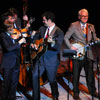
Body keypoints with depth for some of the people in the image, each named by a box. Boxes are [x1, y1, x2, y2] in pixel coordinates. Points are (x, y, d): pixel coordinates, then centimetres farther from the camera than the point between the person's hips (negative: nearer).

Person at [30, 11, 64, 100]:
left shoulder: (59, 32, -12)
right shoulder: (42, 28, 7)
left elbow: (58, 47, -22)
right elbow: (36, 37, 24)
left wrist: (52, 42, -41)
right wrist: (34, 44, 5)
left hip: (52, 60, -6)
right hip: (41, 57, 6)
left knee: (52, 80, 3)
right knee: (35, 76, 1)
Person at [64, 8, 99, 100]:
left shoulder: (91, 27, 12)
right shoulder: (74, 26, -2)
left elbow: (94, 38, 13)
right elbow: (66, 37, -1)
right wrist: (70, 47, -11)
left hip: (88, 54, 3)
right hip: (77, 54, -3)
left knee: (90, 74, 7)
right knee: (76, 75, 4)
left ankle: (93, 91, 24)